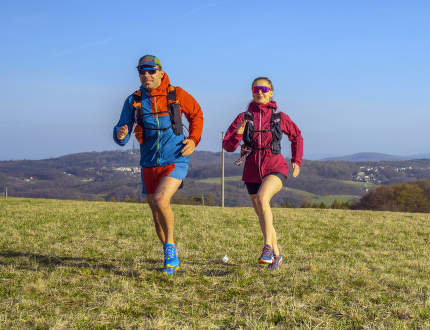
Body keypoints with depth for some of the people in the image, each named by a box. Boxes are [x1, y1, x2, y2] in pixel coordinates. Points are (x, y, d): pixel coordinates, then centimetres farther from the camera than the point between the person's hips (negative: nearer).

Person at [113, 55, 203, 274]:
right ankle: (172, 259, 27)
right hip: (149, 165, 4)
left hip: (175, 162, -4)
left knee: (160, 201, -26)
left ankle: (170, 248, -6)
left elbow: (196, 114, 13)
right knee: (157, 215, 9)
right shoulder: (133, 101, 2)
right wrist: (120, 135, -24)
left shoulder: (176, 95, -2)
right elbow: (122, 129, 1)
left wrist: (194, 140, 0)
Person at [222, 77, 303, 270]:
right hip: (252, 171, 3)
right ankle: (276, 254, 30)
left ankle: (268, 246, -26)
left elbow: (297, 137, 19)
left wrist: (297, 161, 12)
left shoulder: (280, 117, 2)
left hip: (275, 168, -3)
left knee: (262, 198, -32)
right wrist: (237, 134, -21)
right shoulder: (244, 117, 2)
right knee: (262, 216, 12)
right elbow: (228, 145, -1)